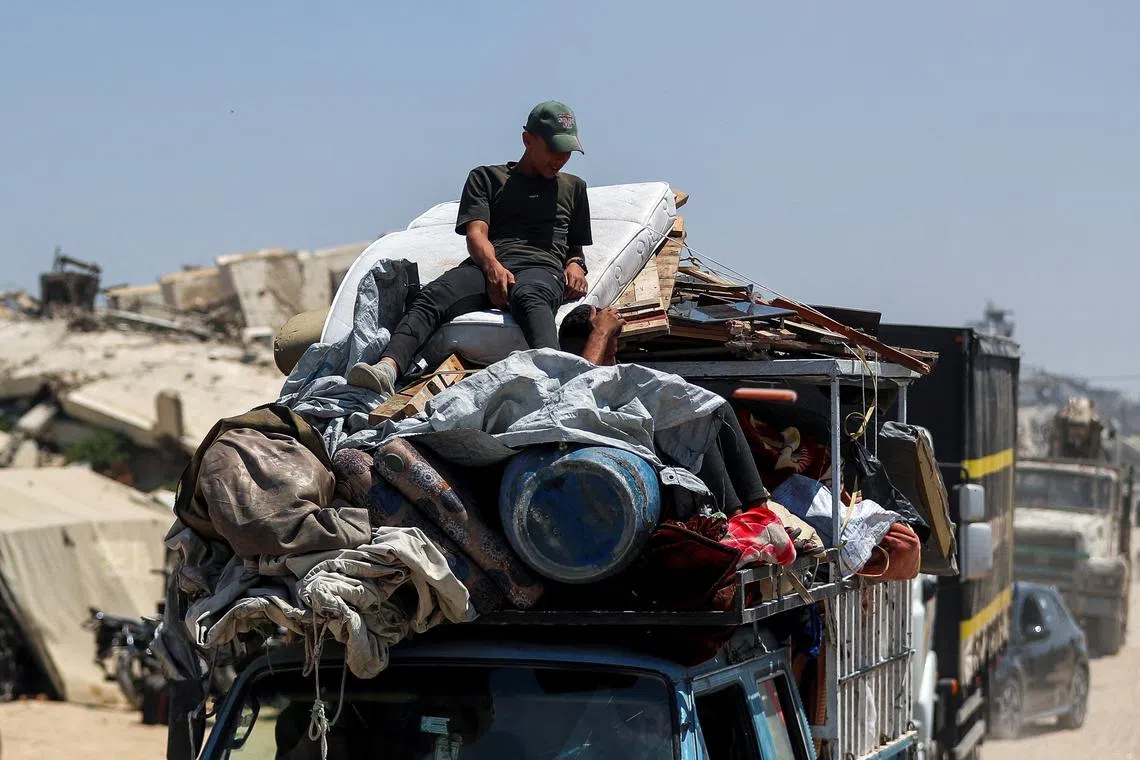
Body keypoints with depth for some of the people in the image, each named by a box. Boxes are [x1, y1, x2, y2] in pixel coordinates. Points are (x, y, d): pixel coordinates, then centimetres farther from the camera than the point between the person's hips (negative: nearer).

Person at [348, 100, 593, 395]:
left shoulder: (573, 187, 32)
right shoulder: (486, 178, 24)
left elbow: (576, 247, 33)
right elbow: (476, 233, 8)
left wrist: (575, 264, 6)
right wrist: (493, 268, -15)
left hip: (542, 269, -1)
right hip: (486, 266, 1)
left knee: (528, 297, -41)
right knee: (432, 296, -33)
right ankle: (388, 366, -58)